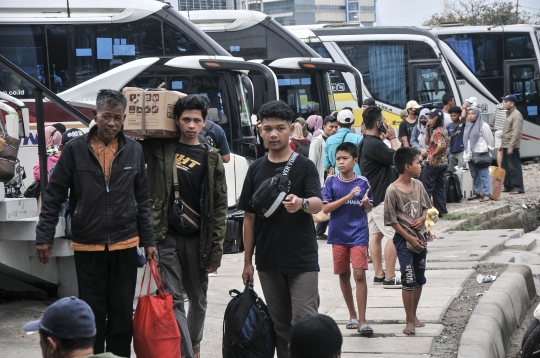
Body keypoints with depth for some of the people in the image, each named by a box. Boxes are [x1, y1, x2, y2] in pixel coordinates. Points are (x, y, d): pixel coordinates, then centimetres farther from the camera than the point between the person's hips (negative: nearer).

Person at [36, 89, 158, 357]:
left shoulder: (134, 151, 2)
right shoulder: (75, 149, -4)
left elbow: (142, 200, 8)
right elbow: (54, 196, -1)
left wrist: (148, 241, 6)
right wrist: (44, 237, -6)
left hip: (125, 245, 2)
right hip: (87, 247, -1)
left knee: (122, 313, 8)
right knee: (93, 314, 7)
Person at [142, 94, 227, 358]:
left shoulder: (211, 158, 3)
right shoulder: (159, 149, 2)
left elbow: (219, 207, 2)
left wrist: (215, 252, -2)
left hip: (197, 240, 1)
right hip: (166, 237, -1)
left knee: (198, 299, 13)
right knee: (172, 300, -8)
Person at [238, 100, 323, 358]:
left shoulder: (304, 166, -2)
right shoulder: (256, 169, 7)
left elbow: (318, 204, -17)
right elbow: (249, 217, 10)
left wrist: (302, 203, -41)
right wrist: (247, 261, 8)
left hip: (302, 260, -3)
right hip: (268, 261, 4)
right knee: (280, 326, 10)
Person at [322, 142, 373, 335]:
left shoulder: (362, 182, -1)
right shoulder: (331, 181, -2)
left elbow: (369, 209, 9)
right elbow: (325, 208, -9)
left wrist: (366, 202, -15)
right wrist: (347, 197, -18)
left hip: (358, 234, -2)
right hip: (338, 234, 2)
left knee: (359, 274, -10)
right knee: (343, 275, 11)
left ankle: (362, 320, -8)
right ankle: (352, 315, 27)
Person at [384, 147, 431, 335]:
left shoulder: (418, 185, 2)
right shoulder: (393, 191, -16)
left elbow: (426, 207, 16)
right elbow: (392, 220, -12)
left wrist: (422, 218, -6)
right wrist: (409, 238, -13)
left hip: (420, 237, 6)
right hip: (404, 240, -6)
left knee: (419, 280, 13)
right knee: (408, 280, -7)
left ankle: (413, 315, 27)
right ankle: (410, 321, 3)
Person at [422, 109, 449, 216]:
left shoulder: (437, 131, -17)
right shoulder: (443, 129, 14)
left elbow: (442, 145, -31)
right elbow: (428, 142, 19)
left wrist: (433, 155, -21)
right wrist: (427, 130, 7)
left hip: (433, 163, -10)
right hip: (442, 162, 10)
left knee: (427, 187, -3)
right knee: (439, 187, 12)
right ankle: (441, 211, 13)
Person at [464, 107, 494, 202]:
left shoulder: (483, 126, -5)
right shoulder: (468, 126, 17)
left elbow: (489, 139, -5)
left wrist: (487, 150, -4)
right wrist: (467, 153, 14)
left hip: (481, 154, -8)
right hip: (470, 154, 8)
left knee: (484, 174, -9)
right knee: (474, 175, 12)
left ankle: (487, 193, -10)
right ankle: (477, 192, 20)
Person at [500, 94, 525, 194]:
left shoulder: (516, 115, -13)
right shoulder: (509, 114, 18)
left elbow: (516, 132, -20)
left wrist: (511, 146, -24)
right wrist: (502, 145, 22)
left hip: (512, 147, -10)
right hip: (506, 146, 10)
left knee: (514, 167, -9)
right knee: (505, 167, 13)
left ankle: (518, 187, -7)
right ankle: (508, 186, 20)